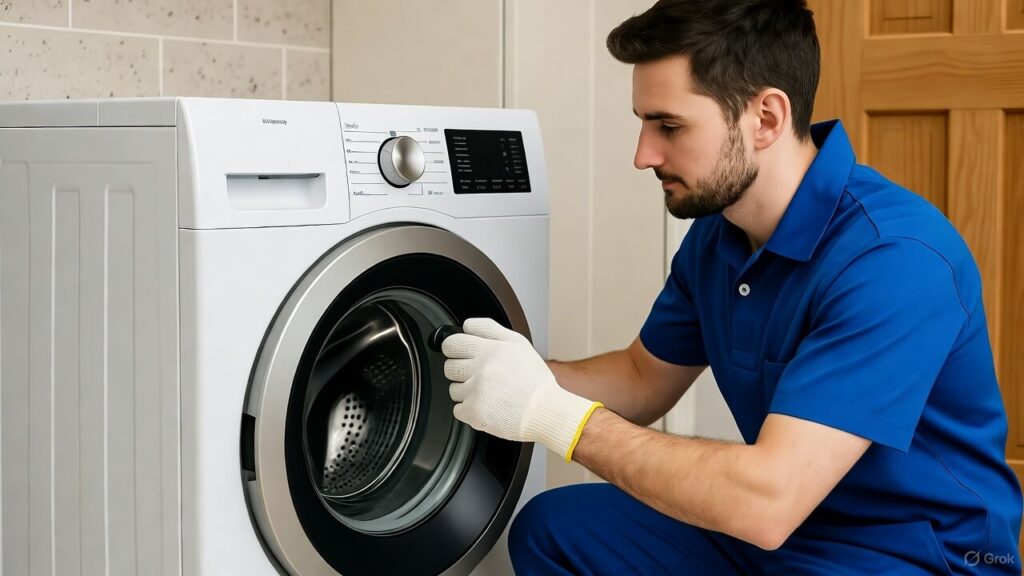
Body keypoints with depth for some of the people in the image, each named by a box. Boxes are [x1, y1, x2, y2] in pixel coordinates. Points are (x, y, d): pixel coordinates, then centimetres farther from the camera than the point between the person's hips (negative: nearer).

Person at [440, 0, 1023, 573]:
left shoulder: (895, 257, -28)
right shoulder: (715, 234, 0)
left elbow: (767, 503, -34)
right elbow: (645, 377, 15)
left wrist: (553, 413, -28)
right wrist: (523, 376, -5)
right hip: (782, 527, 8)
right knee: (552, 528, 2)